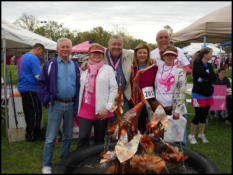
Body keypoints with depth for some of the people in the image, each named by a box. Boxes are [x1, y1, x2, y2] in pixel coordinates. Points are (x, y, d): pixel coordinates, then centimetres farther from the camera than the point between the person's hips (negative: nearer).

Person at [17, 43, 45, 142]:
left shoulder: (22, 57, 15)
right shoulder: (34, 58, -15)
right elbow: (39, 76, -20)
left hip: (22, 88, 9)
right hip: (31, 89, -9)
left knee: (28, 113, 15)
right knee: (35, 113, 0)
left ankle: (29, 134, 24)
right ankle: (32, 135, 6)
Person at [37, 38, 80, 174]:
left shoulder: (75, 66, 10)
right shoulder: (50, 64, 0)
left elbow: (79, 85, 11)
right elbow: (41, 83, 0)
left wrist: (77, 103, 1)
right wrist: (47, 99, -9)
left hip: (71, 105, 4)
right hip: (56, 105, -3)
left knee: (68, 136, 14)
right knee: (51, 137, 1)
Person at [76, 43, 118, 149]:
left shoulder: (108, 69, 3)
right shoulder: (84, 69, 14)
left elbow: (114, 89, -3)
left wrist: (108, 108, -10)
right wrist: (79, 106, 10)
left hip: (102, 111, -2)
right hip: (85, 109, 2)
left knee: (99, 139, 8)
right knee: (83, 137, -5)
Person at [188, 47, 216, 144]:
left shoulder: (209, 65, 11)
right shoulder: (197, 64, -10)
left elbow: (214, 78, 0)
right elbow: (204, 74, -26)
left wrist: (204, 79, -15)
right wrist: (210, 76, -10)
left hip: (208, 94, 7)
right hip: (199, 94, -7)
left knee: (204, 115, 12)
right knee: (198, 115, -3)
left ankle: (201, 134, 27)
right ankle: (191, 135, 13)